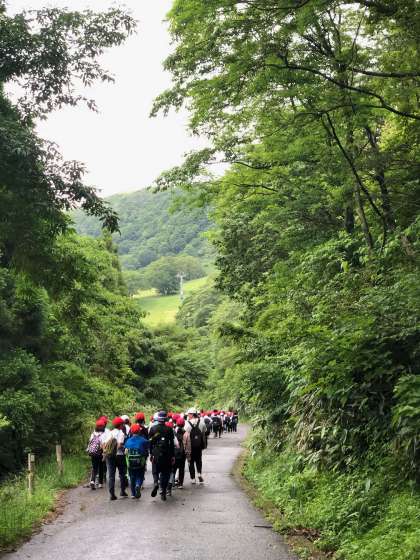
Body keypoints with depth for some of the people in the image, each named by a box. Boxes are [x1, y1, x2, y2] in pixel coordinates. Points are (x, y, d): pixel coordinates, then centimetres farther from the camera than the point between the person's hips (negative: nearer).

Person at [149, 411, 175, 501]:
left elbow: (150, 442, 2)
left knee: (155, 471, 13)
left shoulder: (152, 428, -2)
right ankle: (163, 492, 8)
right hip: (166, 455, 0)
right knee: (165, 473, 9)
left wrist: (151, 454, 11)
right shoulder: (169, 429, -4)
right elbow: (172, 444, -2)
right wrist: (173, 456, 3)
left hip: (156, 454, 0)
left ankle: (156, 483, -17)